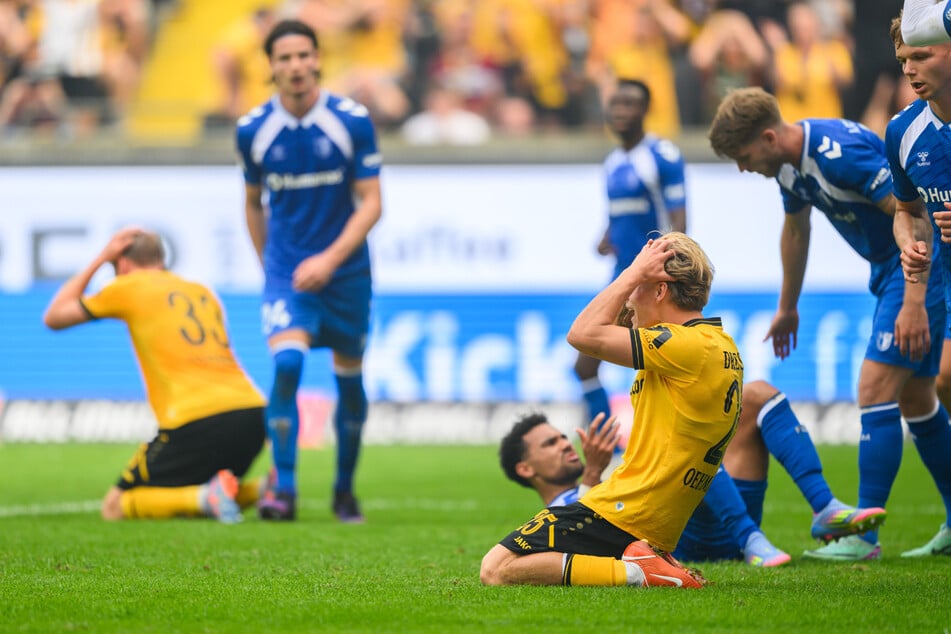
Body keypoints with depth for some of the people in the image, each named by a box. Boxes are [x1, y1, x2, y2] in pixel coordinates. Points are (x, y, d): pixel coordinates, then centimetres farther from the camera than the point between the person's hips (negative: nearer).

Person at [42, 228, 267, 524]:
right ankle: (265, 489, -1)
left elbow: (53, 317, 20)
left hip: (197, 423, -6)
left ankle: (208, 498, -19)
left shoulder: (129, 287, 8)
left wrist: (100, 259, 24)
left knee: (115, 508, 4)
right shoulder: (203, 292, 24)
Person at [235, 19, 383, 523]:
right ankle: (283, 490, -19)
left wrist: (330, 259, -20)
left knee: (349, 379, 8)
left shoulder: (353, 122, -9)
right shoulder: (253, 130, -4)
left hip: (345, 269, 0)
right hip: (286, 270, 0)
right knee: (287, 363, -21)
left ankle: (344, 490, 26)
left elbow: (371, 203, -9)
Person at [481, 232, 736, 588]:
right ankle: (650, 562, 6)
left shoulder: (690, 345, -17)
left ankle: (634, 573, -16)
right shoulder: (722, 348, 14)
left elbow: (583, 335, -17)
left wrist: (634, 273, -7)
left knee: (496, 570, -12)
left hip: (621, 514, -10)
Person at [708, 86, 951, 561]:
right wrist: (787, 307, 32)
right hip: (888, 268, 10)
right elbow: (796, 228, 22)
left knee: (876, 388, -13)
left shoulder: (841, 151, -27)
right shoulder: (788, 164, 3)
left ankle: (863, 535, -10)